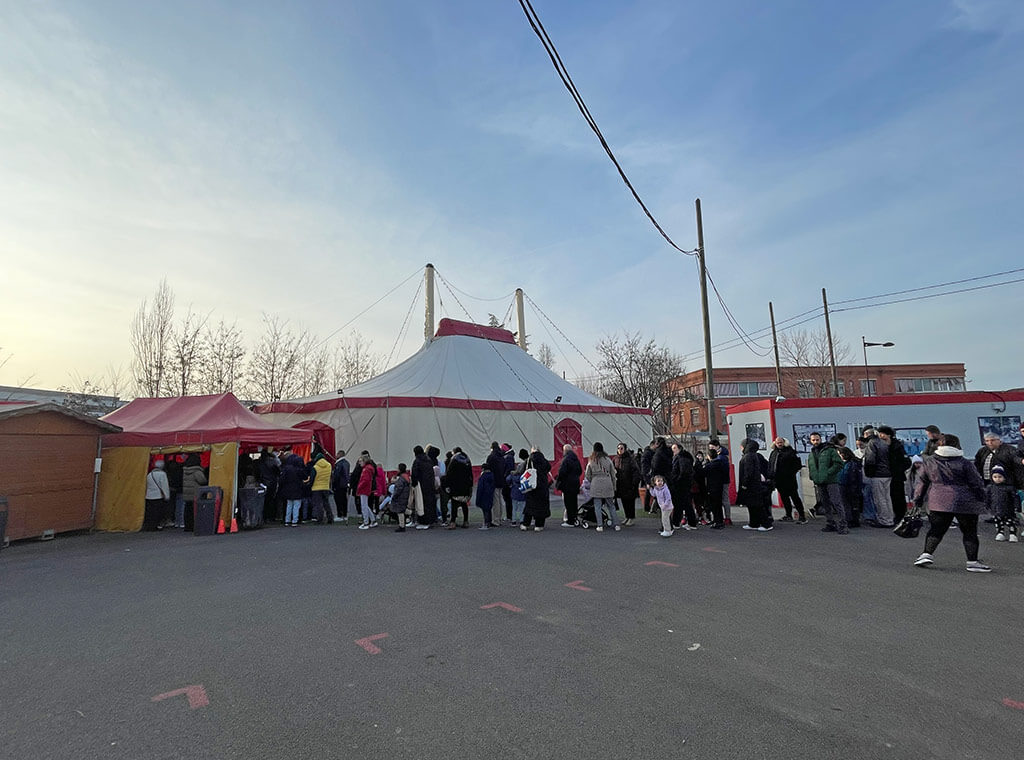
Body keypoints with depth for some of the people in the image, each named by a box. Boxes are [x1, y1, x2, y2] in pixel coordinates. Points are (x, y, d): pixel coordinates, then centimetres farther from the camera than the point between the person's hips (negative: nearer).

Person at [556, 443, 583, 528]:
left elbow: (562, 472, -19)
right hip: (576, 483, 8)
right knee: (574, 502, 14)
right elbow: (580, 471, 18)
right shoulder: (576, 459, 10)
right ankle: (574, 519, 21)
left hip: (567, 484, -8)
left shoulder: (566, 459, -15)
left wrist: (557, 480, -5)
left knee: (568, 503, -3)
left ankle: (570, 521, -1)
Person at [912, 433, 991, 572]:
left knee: (935, 530, 10)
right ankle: (972, 562, 11)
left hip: (938, 503, 2)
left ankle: (927, 554, 2)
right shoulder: (965, 464, -6)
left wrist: (918, 500, 16)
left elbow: (922, 482, 9)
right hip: (965, 504, -2)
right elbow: (977, 484, -1)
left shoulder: (929, 462, 4)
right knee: (969, 533, 9)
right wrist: (981, 501, 10)